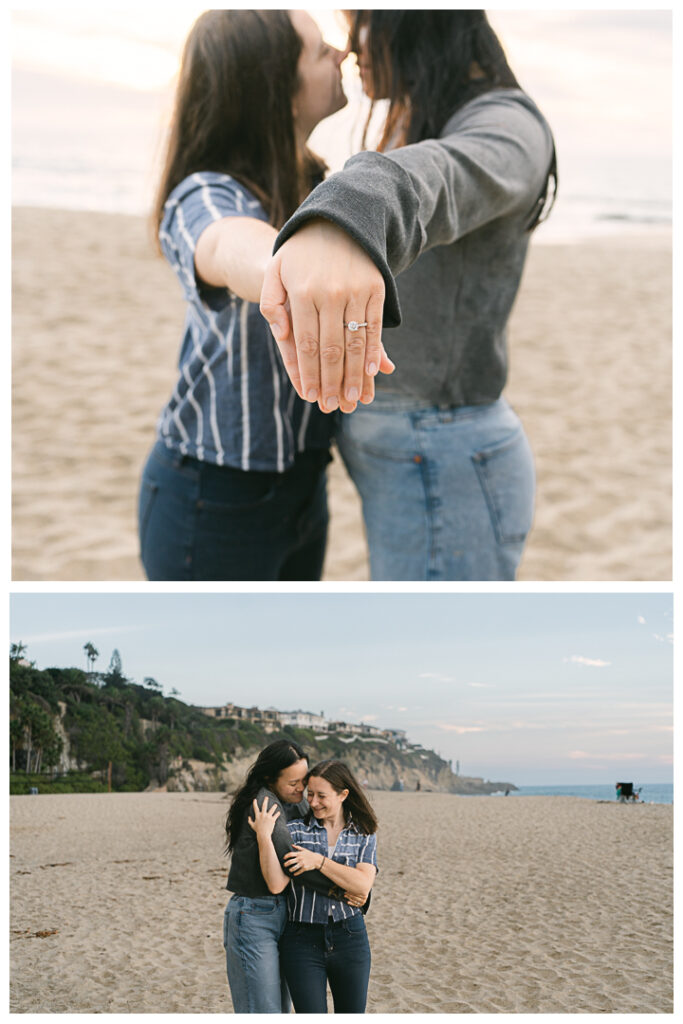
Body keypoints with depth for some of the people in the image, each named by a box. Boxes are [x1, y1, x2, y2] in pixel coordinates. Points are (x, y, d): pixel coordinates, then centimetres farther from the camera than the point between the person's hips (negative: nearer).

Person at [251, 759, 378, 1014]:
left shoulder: (364, 835, 4)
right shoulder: (294, 831, -1)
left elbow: (363, 886, -11)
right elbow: (276, 884, -14)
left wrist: (318, 861, -16)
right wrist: (264, 836, -23)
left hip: (350, 938, 2)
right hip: (303, 942, -2)